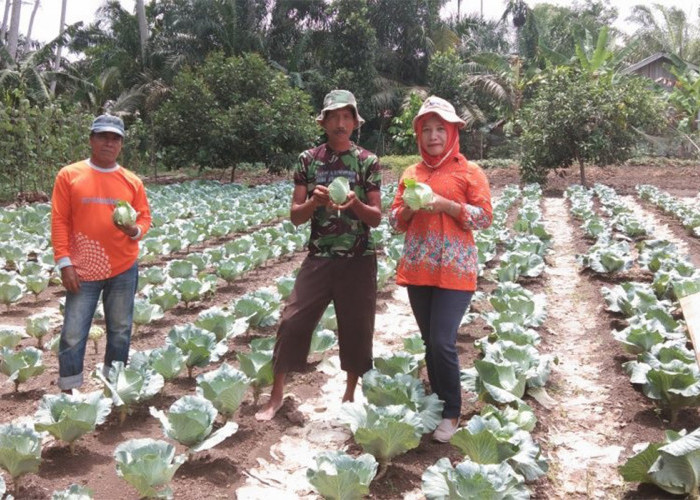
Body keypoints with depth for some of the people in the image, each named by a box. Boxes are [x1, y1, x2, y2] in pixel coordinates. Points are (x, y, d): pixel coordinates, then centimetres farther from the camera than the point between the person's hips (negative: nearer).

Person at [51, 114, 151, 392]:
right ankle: (69, 391, 17)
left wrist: (135, 231, -16)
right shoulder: (69, 175, -2)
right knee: (73, 334, 2)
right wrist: (64, 263, -9)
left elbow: (145, 218, 8)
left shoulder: (132, 181, 3)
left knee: (120, 330, 12)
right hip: (82, 269, -2)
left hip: (124, 269, 2)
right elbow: (59, 221, -3)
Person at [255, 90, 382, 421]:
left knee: (356, 328, 6)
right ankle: (277, 395, 15)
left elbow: (376, 219, -3)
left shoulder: (368, 162, -1)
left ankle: (351, 395, 26)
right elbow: (296, 216, -1)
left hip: (358, 260, -1)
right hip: (319, 257, 1)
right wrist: (315, 201, -20)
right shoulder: (308, 160, 2)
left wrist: (354, 203, -23)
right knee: (292, 321, -2)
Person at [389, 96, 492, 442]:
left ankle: (451, 413, 7)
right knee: (429, 342, 12)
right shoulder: (411, 173, 12)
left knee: (442, 342, -11)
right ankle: (436, 404, 27)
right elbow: (395, 222, 12)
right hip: (417, 268, 5)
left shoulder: (468, 171, -1)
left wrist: (445, 204, -18)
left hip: (454, 269, -5)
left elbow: (485, 218, -7)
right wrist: (408, 208, -10)